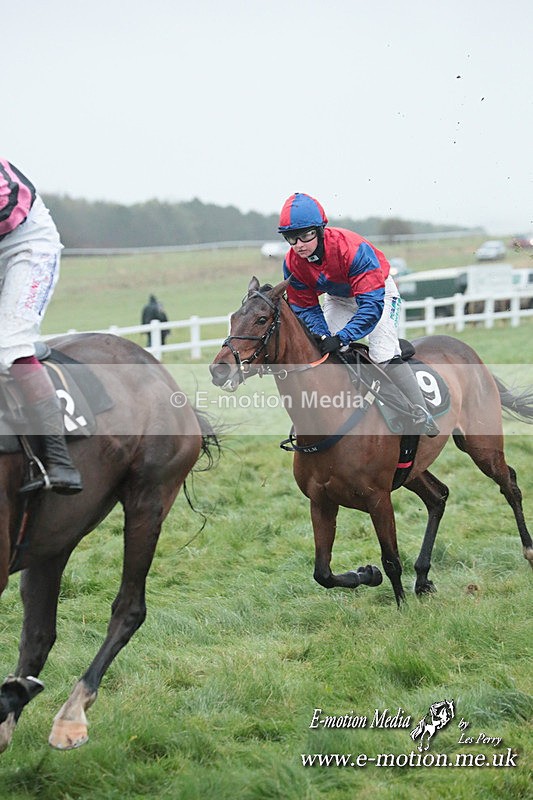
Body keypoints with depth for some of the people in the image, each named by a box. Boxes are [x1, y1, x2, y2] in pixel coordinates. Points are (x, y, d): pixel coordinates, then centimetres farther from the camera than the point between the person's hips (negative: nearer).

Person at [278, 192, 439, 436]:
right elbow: (305, 307, -11)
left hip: (378, 292, -6)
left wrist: (341, 338, -46)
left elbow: (372, 304, -40)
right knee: (319, 350, -5)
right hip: (338, 299, 6)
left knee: (383, 352, -21)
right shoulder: (293, 263, -22)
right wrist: (322, 336, -30)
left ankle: (420, 414, -16)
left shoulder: (352, 249, -39)